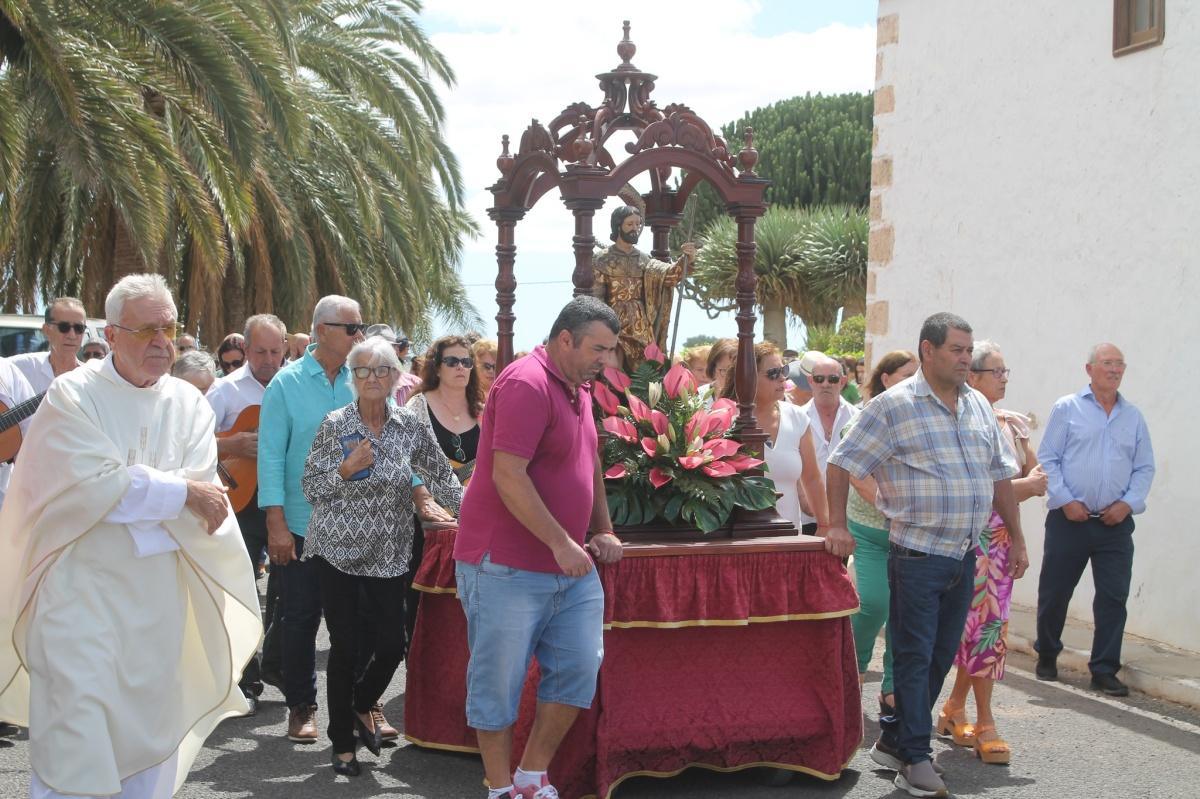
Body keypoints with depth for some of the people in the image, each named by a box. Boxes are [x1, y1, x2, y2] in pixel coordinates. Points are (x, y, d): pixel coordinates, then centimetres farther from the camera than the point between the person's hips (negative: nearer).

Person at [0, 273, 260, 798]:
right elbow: (91, 488, -18)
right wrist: (180, 493, -12)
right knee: (74, 736, -8)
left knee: (153, 724, 11)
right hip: (81, 585, -4)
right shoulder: (72, 396, -5)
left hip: (161, 589, 4)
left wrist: (128, 486, -17)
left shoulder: (188, 404, 6)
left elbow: (204, 494, -5)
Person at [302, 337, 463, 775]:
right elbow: (310, 487, -3)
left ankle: (362, 705, 32)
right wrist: (347, 469, -18)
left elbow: (442, 478, 6)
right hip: (337, 551, -2)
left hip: (388, 555, 2)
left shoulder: (410, 427, 1)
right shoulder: (335, 425, -5)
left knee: (392, 645, -1)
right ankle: (342, 742, 19)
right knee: (345, 646, 1)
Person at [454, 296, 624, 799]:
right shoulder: (527, 384, -16)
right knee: (499, 681, 2)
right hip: (506, 566, -9)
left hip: (570, 567, 9)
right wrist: (561, 543, -22)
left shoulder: (578, 388, 13)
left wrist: (603, 529, 16)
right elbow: (507, 476, -23)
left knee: (579, 667, 6)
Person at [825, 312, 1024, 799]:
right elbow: (842, 465, -7)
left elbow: (1000, 475, 18)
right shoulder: (893, 407, -8)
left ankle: (894, 742, 26)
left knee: (941, 656, 13)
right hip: (917, 554, -7)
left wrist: (1016, 539, 17)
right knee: (915, 658, -1)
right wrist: (836, 527, -11)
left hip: (964, 556, 7)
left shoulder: (979, 406, 11)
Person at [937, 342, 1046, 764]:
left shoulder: (1014, 424, 13)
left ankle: (955, 708, 25)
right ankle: (984, 724, 2)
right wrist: (1020, 486, -13)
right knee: (986, 622, -7)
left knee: (985, 623, 10)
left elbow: (1037, 476, 16)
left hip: (1003, 536, 7)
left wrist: (1028, 485, -7)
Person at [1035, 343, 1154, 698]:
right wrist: (1065, 500, -10)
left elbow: (1145, 468, 12)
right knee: (1054, 592, 6)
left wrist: (1128, 503, -3)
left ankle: (1104, 670, 7)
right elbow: (1048, 459, -1)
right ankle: (1047, 656, 26)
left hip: (1115, 522, 2)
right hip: (1069, 519, -2)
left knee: (1113, 597, -1)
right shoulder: (1067, 408, 2)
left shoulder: (1133, 417, 11)